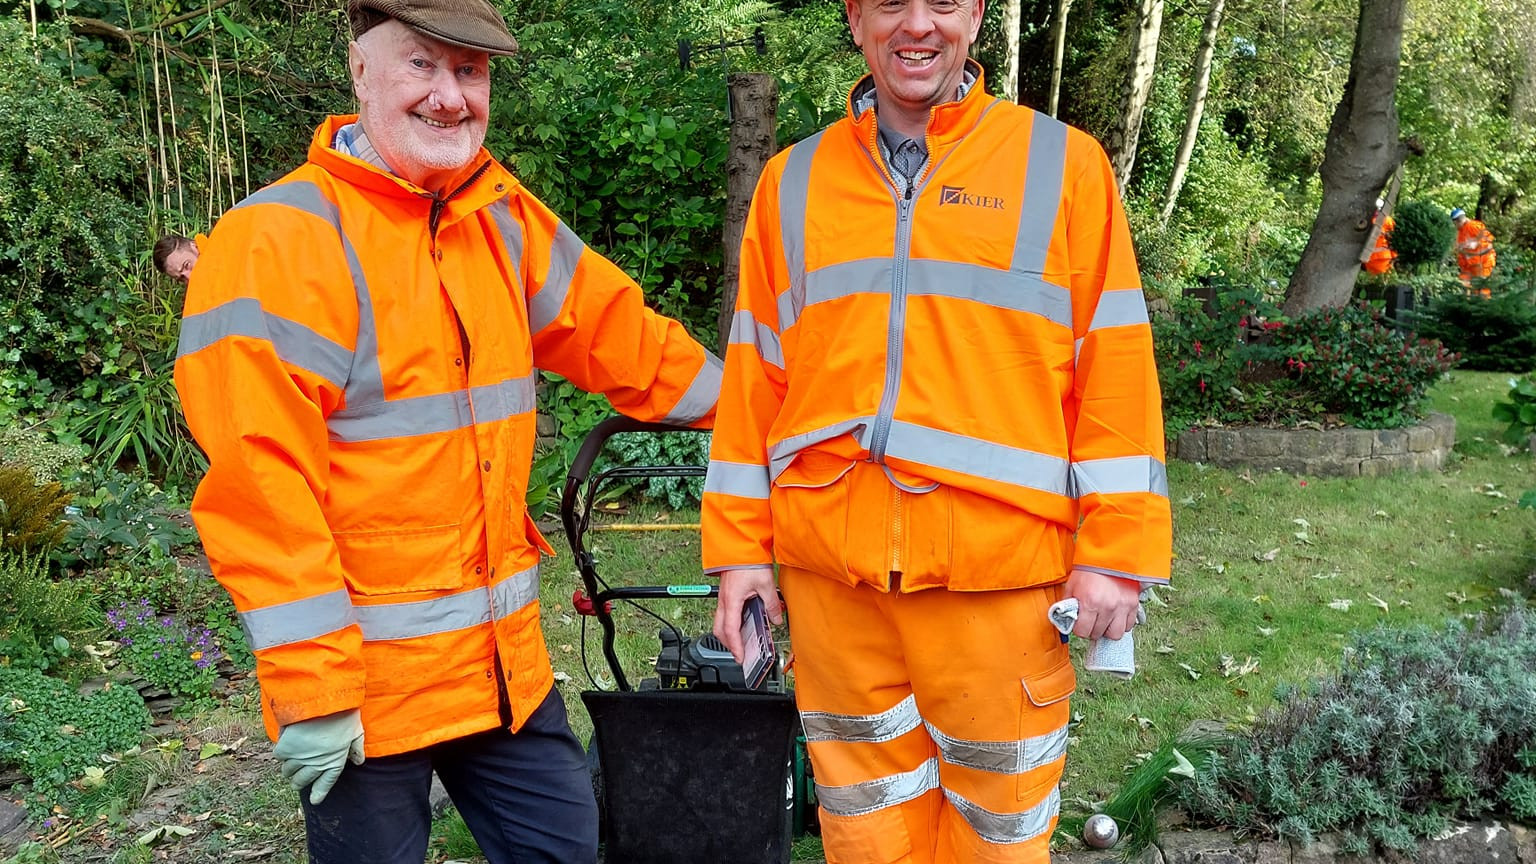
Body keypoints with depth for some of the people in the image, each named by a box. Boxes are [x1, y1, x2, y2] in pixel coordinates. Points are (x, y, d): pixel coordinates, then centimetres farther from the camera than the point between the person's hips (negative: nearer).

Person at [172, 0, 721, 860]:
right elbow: (260, 482, -19)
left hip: (506, 660, 7)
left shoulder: (505, 219, 6)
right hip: (361, 674, -6)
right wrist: (309, 688, -19)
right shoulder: (275, 240, -15)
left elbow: (620, 337, 18)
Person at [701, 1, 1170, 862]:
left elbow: (1113, 368, 0)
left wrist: (1115, 551, -5)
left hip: (999, 564, -2)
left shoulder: (1063, 164, 3)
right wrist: (739, 548, 8)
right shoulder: (793, 181, 10)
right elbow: (754, 375, 11)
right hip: (828, 565, 3)